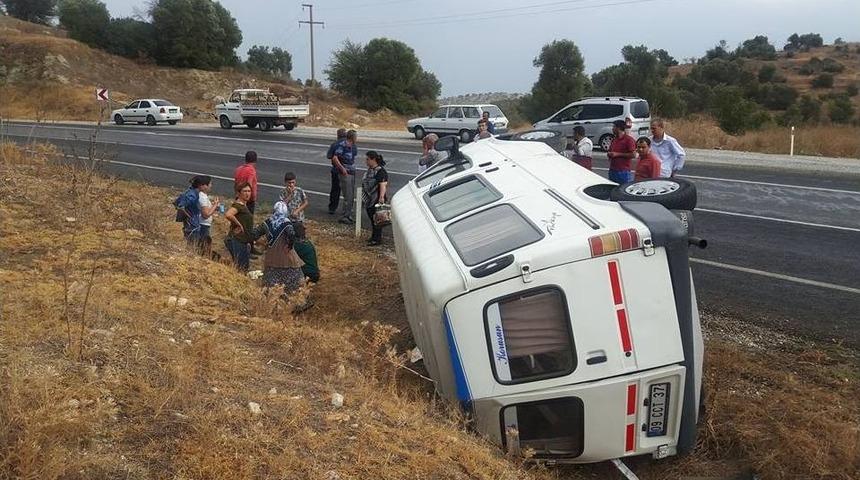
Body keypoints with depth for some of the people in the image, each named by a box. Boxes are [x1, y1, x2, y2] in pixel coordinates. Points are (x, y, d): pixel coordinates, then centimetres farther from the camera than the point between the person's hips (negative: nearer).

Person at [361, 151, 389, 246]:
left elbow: (383, 185, -26)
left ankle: (377, 239, 6)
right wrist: (364, 196, 25)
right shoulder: (370, 169, 11)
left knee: (376, 219, -2)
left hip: (376, 201, -9)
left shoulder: (380, 171, -18)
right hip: (369, 200, 9)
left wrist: (381, 197, -34)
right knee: (371, 218, 17)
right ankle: (374, 236, 30)